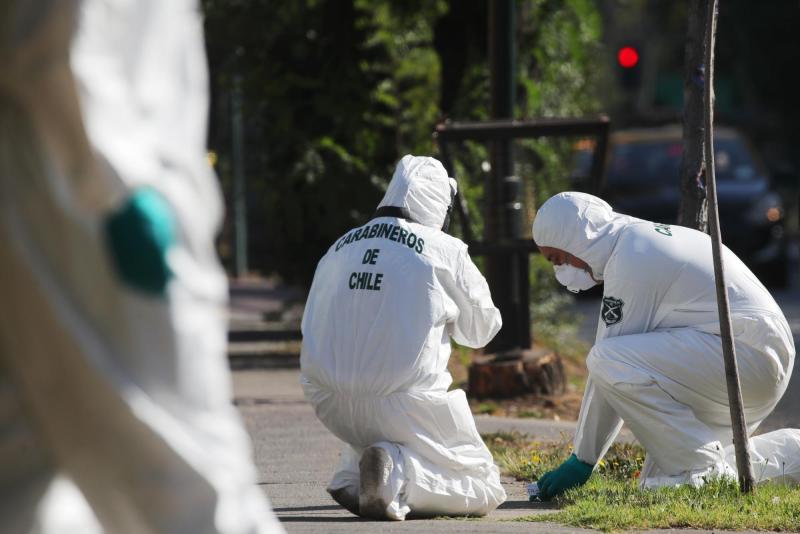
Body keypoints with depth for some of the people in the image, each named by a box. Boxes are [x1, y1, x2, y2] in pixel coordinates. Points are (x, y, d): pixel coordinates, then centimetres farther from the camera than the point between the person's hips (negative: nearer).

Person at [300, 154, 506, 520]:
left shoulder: (338, 250, 9)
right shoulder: (444, 250, -2)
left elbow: (314, 330, 13)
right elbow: (481, 329, 10)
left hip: (332, 407, 5)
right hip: (405, 404, -5)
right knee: (483, 490, 8)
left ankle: (352, 476, 10)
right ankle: (398, 473, -18)